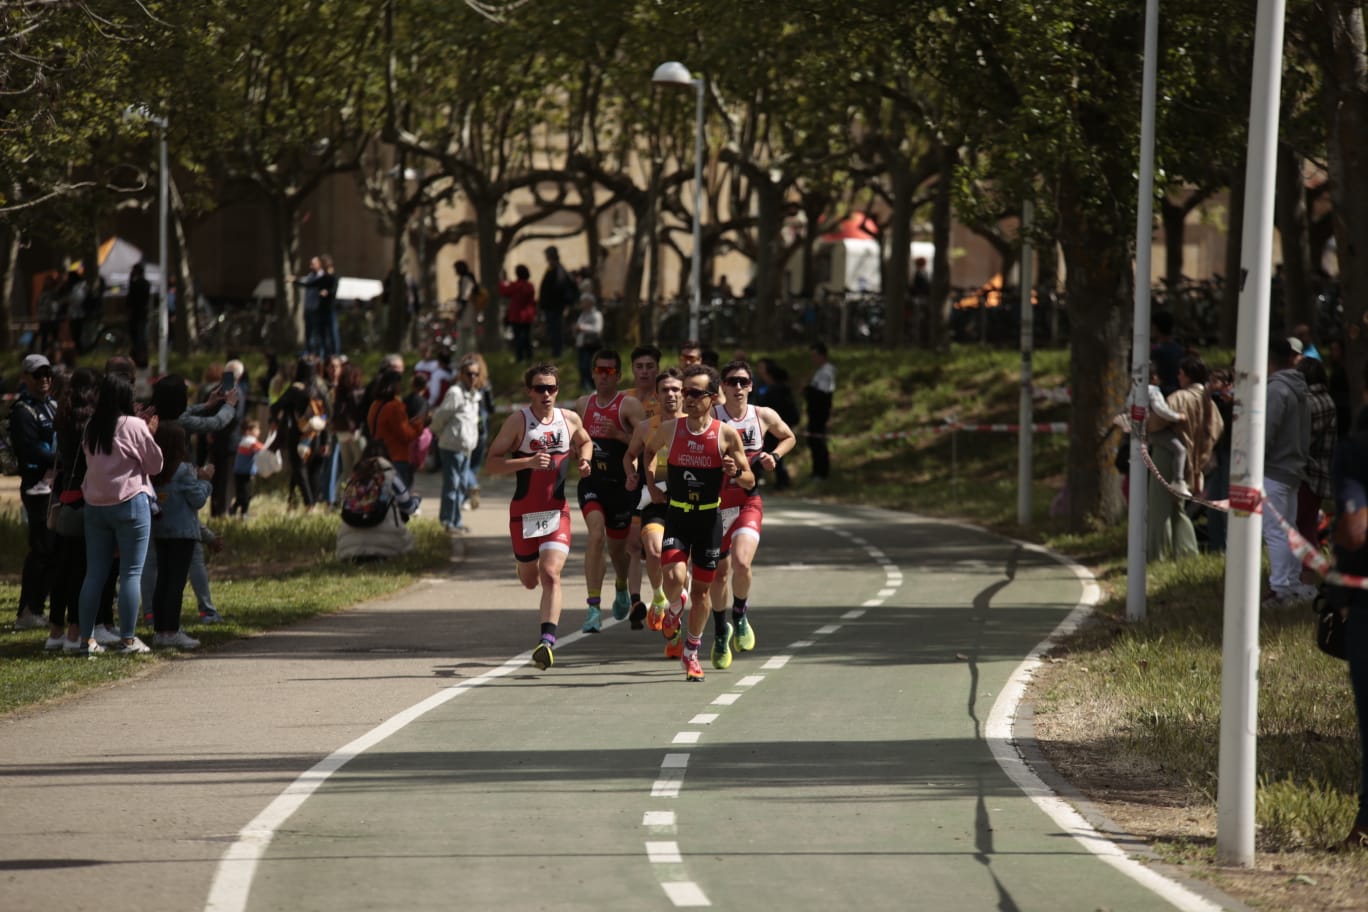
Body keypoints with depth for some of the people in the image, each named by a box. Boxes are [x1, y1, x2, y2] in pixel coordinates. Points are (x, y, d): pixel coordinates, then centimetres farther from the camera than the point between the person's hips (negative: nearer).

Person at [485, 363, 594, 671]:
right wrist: (529, 462, -23)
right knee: (530, 581, 15)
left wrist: (584, 461, 5)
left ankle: (548, 641, -22)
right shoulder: (518, 421, -7)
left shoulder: (570, 420, 4)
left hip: (557, 511, 1)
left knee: (551, 575, -17)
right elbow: (493, 462, -10)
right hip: (524, 512, -1)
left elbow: (585, 442, 27)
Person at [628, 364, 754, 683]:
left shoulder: (727, 434, -6)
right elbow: (649, 449, 22)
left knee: (701, 588, 7)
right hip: (676, 516, 0)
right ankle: (675, 608, 17)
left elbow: (750, 481, 0)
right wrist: (650, 482, 11)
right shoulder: (670, 429, -2)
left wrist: (736, 472, -21)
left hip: (709, 517, 0)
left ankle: (691, 652, 25)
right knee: (674, 578, -20)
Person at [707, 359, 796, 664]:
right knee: (719, 572, 9)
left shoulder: (764, 416, 1)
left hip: (748, 502, 0)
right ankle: (722, 631, 31)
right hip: (716, 503, 0)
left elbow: (789, 437, 21)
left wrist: (774, 456, 1)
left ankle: (740, 616, 4)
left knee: (741, 563, -23)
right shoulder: (710, 417, -6)